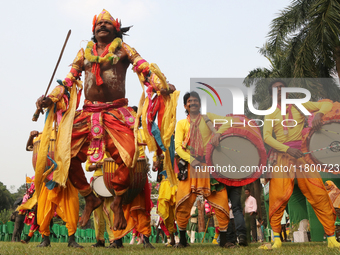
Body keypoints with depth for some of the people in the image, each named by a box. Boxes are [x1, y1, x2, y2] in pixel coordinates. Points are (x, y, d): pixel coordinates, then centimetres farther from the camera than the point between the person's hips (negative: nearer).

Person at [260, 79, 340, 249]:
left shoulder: (299, 106, 11)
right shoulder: (270, 114, 10)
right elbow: (266, 137, -4)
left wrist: (319, 113, -17)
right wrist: (288, 149, -18)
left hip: (302, 154, 0)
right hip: (281, 156, 0)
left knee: (318, 194, -8)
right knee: (278, 196, -10)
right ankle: (276, 238, 2)